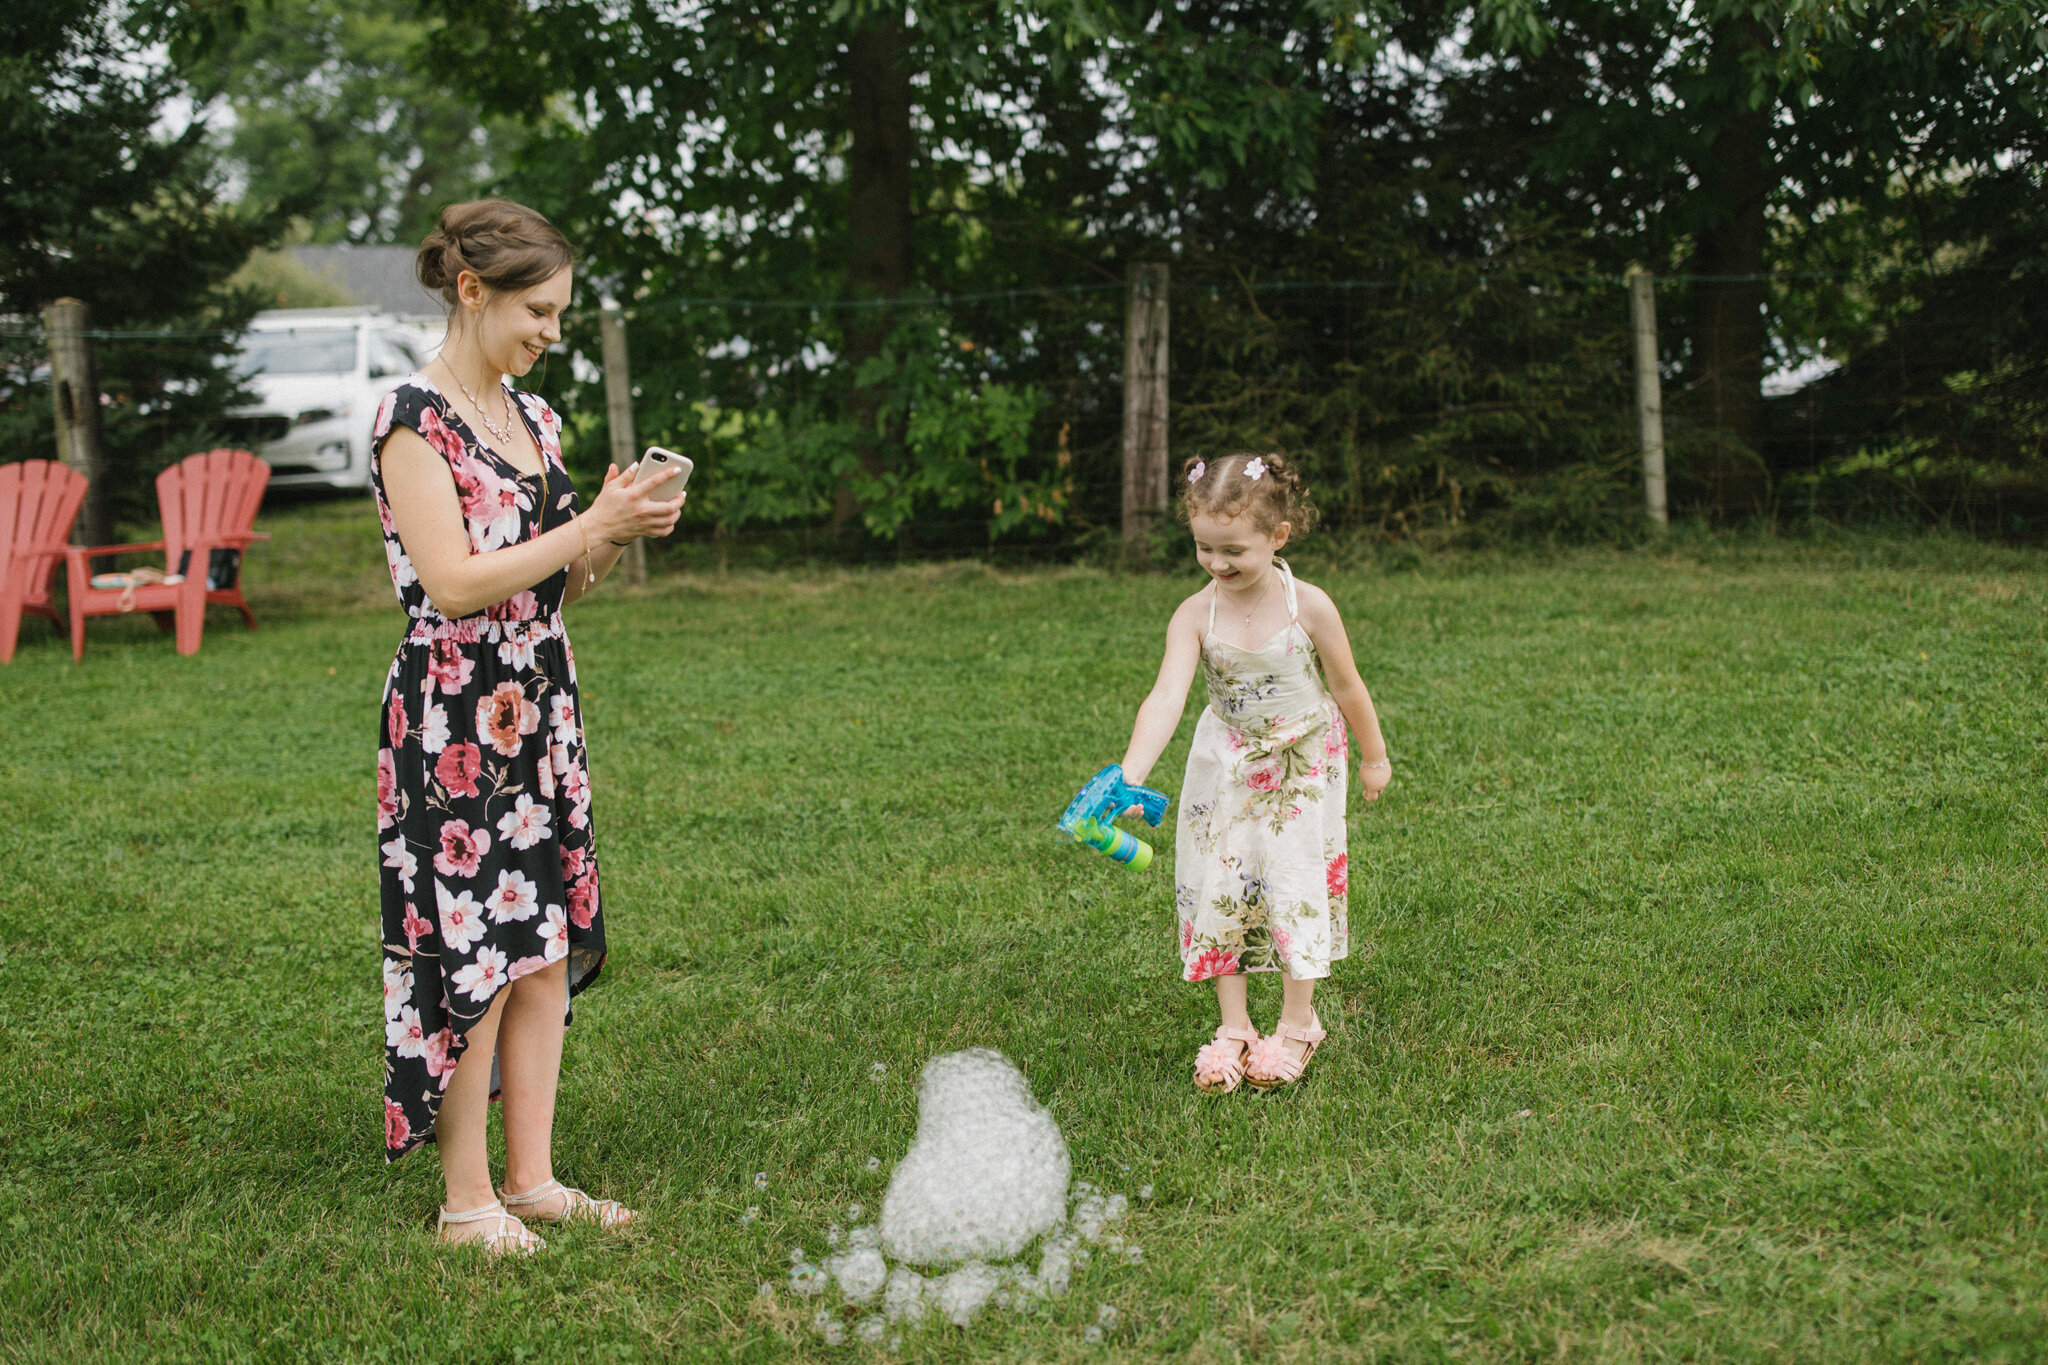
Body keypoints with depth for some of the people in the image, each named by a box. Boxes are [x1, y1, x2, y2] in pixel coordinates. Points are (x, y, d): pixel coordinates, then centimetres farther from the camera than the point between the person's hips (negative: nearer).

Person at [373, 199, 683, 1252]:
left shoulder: (531, 416, 13)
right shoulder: (415, 420, -11)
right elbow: (455, 584, -19)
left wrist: (623, 533, -2)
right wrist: (594, 525, -18)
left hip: (541, 710, 8)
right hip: (455, 720, -8)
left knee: (545, 946, 9)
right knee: (471, 954, -3)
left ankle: (531, 1176, 18)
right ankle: (466, 1197, 9)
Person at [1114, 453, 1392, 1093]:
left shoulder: (1309, 608, -19)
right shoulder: (1196, 615, -17)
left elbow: (1347, 688, -5)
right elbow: (1166, 697, -28)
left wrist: (1374, 757, 7)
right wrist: (1129, 775, -41)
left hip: (1303, 764, -2)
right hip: (1227, 766, 2)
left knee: (1295, 883, -2)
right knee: (1216, 886, 2)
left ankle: (1298, 1022, 16)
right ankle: (1232, 1027, 15)